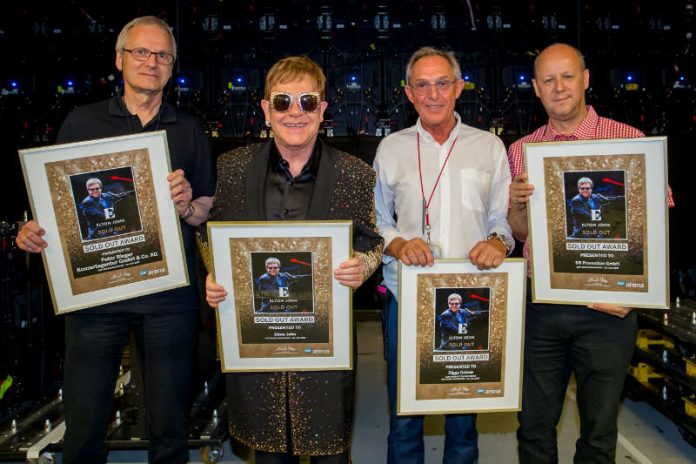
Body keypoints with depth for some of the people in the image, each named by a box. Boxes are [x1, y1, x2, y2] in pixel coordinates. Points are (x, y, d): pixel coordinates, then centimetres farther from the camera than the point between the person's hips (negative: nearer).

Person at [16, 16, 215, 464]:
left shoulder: (190, 131, 9)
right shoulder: (83, 122, 7)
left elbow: (209, 213, 10)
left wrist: (187, 206, -11)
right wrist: (33, 229, -9)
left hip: (169, 290, 1)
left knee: (170, 423, 9)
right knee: (84, 421, 6)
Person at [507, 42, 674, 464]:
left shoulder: (631, 141, -2)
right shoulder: (521, 151, 6)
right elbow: (519, 232, 9)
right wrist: (517, 204, -13)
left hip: (606, 308, -2)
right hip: (541, 306, 2)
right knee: (534, 426, 13)